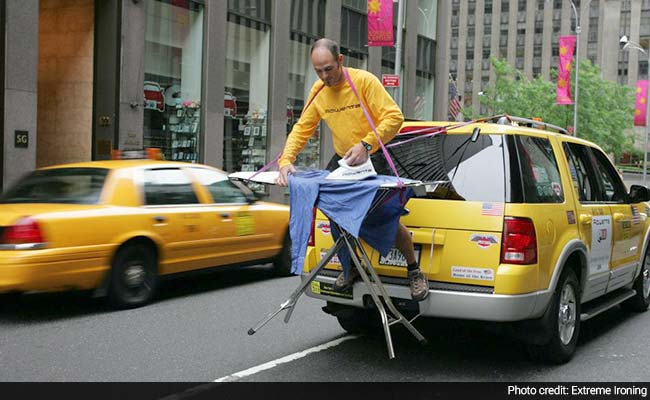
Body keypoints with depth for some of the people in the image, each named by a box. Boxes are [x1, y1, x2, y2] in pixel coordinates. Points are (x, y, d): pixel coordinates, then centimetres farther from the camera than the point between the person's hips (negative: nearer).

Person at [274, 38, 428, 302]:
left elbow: (394, 117, -24)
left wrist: (366, 144, -36)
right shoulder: (318, 92, -2)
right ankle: (351, 266, 19)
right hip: (342, 160, 5)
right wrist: (286, 159, -18)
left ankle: (414, 271, 14)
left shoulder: (364, 81, -19)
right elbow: (302, 129, -1)